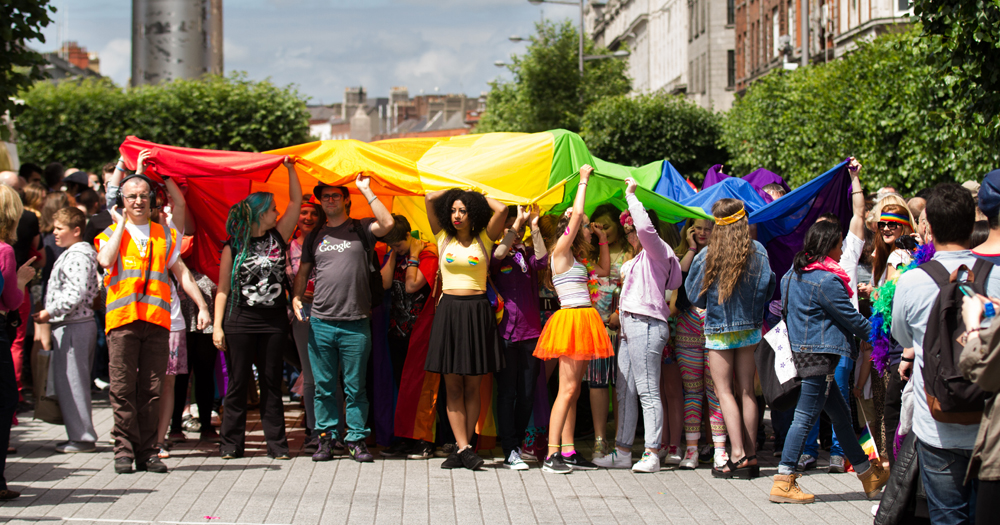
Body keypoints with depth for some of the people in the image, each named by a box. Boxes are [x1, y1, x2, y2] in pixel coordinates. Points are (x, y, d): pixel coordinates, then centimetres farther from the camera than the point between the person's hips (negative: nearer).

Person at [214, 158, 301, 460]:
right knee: (238, 383, 2)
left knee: (271, 383, 5)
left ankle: (276, 444, 8)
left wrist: (290, 168, 2)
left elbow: (296, 201, 8)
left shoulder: (277, 237, 8)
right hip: (240, 321, -2)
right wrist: (217, 326, -4)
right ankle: (232, 444, 9)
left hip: (273, 322, 3)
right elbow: (223, 288, 1)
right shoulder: (233, 246, 0)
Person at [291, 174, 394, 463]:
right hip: (320, 322, 3)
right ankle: (327, 437, 13)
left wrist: (366, 190, -9)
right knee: (324, 387, 5)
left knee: (355, 387, 2)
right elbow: (303, 272, 22)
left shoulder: (361, 229, 5)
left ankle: (357, 439, 9)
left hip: (356, 323, -3)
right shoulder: (314, 236, 15)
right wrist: (296, 299, 5)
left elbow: (387, 223, -14)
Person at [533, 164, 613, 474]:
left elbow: (605, 270, 32)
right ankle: (552, 455, -14)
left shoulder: (578, 261, 18)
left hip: (584, 321, 9)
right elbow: (576, 214, -14)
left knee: (573, 390, 7)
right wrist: (584, 180, -3)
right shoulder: (561, 253, -6)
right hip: (571, 320, -9)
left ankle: (568, 452, 8)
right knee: (567, 388, -12)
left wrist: (602, 239, 26)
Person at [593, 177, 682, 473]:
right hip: (630, 326, 10)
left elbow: (645, 227, -24)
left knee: (648, 392, -9)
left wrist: (631, 194, -15)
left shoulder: (657, 250, -5)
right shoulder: (637, 260, 24)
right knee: (625, 391, 9)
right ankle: (622, 451, 12)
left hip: (646, 325, -10)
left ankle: (652, 454, -9)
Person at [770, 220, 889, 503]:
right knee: (806, 416, -6)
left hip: (802, 349, 10)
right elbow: (851, 318, -11)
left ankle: (868, 475, 25)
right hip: (819, 353, -10)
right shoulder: (826, 280, -16)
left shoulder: (794, 273, 11)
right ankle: (783, 482, -5)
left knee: (840, 413, 16)